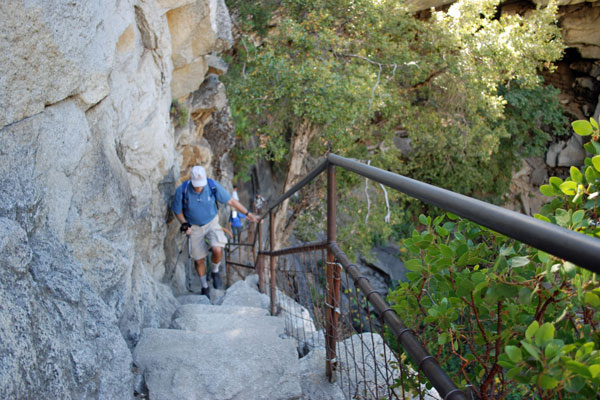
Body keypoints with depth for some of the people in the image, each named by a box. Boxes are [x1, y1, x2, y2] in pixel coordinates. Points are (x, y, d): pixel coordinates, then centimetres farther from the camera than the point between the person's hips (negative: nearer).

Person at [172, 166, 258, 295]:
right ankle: (204, 287, 35)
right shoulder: (182, 191, -25)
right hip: (194, 227, 1)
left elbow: (231, 201, -12)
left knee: (217, 250, -25)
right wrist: (184, 224, -23)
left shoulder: (213, 186, -24)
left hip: (212, 223, 0)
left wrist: (248, 214, -9)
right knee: (198, 260, 8)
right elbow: (177, 210, -7)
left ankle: (215, 272, 9)